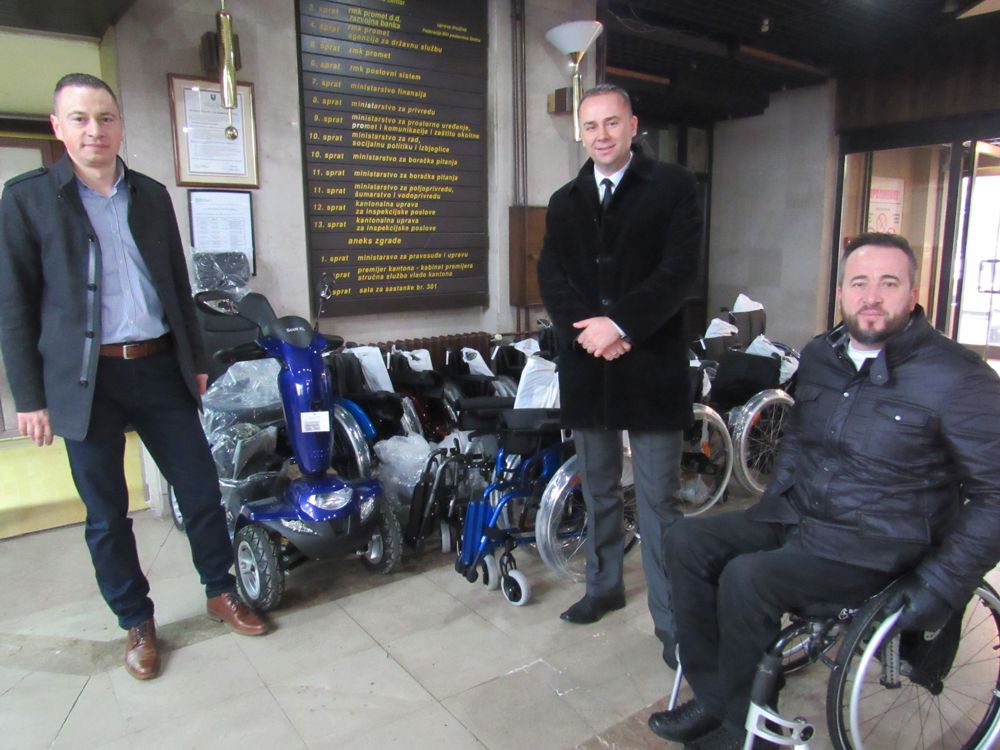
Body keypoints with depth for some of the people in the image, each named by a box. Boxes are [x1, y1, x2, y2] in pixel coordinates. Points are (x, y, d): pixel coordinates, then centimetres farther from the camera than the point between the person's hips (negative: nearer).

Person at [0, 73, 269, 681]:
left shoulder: (152, 195, 10)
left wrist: (197, 360, 14)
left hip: (160, 368, 3)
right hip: (86, 380, -2)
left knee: (202, 491, 7)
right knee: (107, 515, 8)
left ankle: (222, 591, 28)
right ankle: (137, 623, 27)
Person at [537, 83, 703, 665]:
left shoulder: (673, 187, 0)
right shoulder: (566, 202, 14)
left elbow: (680, 271, -10)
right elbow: (552, 279, 3)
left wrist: (621, 324, -20)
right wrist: (587, 330, -14)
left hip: (652, 365, -4)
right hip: (587, 366, 5)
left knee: (658, 499, 0)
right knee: (598, 489, 17)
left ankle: (672, 618, 14)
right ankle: (605, 585, 36)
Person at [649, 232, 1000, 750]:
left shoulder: (957, 378, -14)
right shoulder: (820, 355, 7)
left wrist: (943, 586, -17)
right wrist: (772, 505, 12)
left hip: (877, 547, -7)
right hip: (798, 517, 7)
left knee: (745, 578, -27)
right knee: (688, 539, -10)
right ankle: (712, 697, 1)